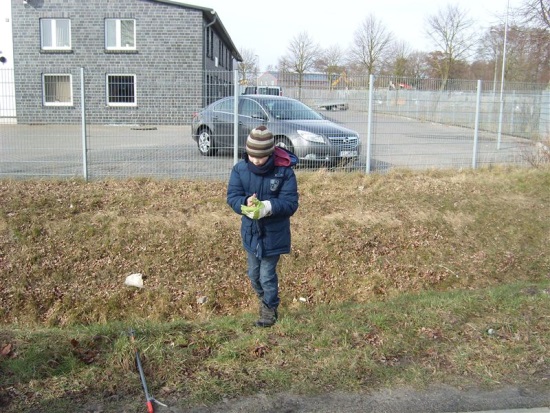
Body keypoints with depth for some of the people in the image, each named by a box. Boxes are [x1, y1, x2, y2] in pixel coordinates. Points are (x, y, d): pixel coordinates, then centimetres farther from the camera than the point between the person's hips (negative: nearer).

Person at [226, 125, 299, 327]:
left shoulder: (284, 170, -18)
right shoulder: (240, 169, -9)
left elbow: (290, 203, -19)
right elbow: (232, 197, -9)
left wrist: (267, 206, -36)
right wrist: (246, 203, -32)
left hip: (273, 234, -4)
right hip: (250, 231, 4)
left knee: (267, 276, 3)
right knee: (253, 273, 18)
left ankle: (270, 309, 27)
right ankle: (263, 298, 46)